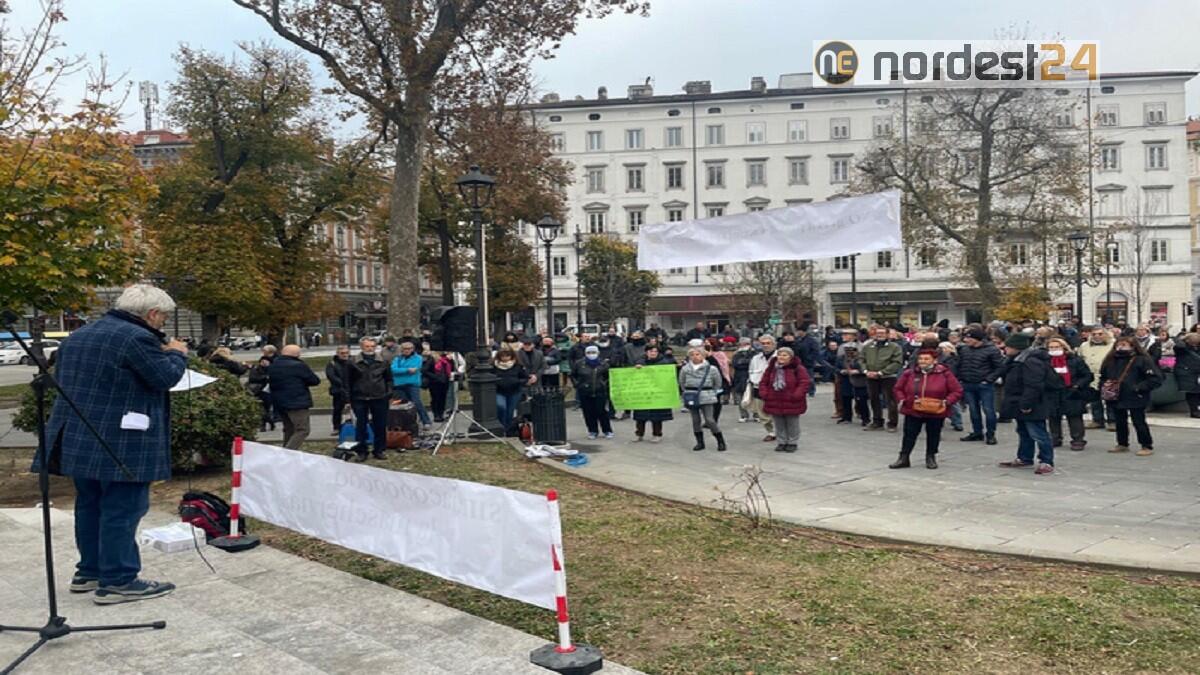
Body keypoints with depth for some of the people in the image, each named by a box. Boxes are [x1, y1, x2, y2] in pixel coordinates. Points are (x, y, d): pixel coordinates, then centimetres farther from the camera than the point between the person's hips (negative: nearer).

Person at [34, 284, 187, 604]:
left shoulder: (78, 336, 16)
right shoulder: (137, 338, -15)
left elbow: (61, 378, 25)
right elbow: (166, 377, -14)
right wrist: (176, 354, 5)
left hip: (78, 439, 9)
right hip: (120, 443, -9)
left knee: (90, 504, 17)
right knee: (122, 509, -4)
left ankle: (88, 572, 26)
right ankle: (117, 581, 0)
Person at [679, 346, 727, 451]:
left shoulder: (711, 369, -7)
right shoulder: (685, 369, -2)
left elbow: (717, 383, 8)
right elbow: (682, 383, 13)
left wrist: (712, 393, 8)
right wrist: (688, 392, 12)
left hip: (706, 398, -3)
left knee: (710, 420, -8)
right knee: (696, 420, 7)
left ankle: (721, 442, 4)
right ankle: (700, 442, 18)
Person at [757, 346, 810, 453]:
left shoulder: (798, 368, -9)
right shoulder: (771, 368, 6)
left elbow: (804, 383, -14)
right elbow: (763, 382, 11)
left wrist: (796, 395, -21)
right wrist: (764, 393, -3)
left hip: (791, 403, -4)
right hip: (774, 402, 4)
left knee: (792, 424, 7)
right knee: (779, 424, 12)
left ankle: (792, 443, 19)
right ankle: (782, 442, 24)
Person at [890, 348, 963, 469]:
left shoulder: (944, 373, -7)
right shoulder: (909, 373, -1)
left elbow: (957, 391, -4)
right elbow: (898, 389, 10)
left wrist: (947, 402, -16)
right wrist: (902, 399, -7)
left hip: (936, 413, -1)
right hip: (912, 411, 1)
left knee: (933, 435, 12)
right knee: (909, 435, 3)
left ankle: (931, 457, 29)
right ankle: (903, 458, 10)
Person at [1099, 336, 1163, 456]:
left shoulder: (1142, 360, -11)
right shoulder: (1110, 361, 6)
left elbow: (1155, 378, -14)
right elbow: (1103, 377, 21)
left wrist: (1138, 388, -18)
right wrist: (1104, 385, 0)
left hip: (1135, 399, -6)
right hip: (1116, 398, 6)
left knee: (1139, 422, 1)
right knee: (1120, 422, 16)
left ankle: (1147, 446, 13)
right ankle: (1122, 444, 30)